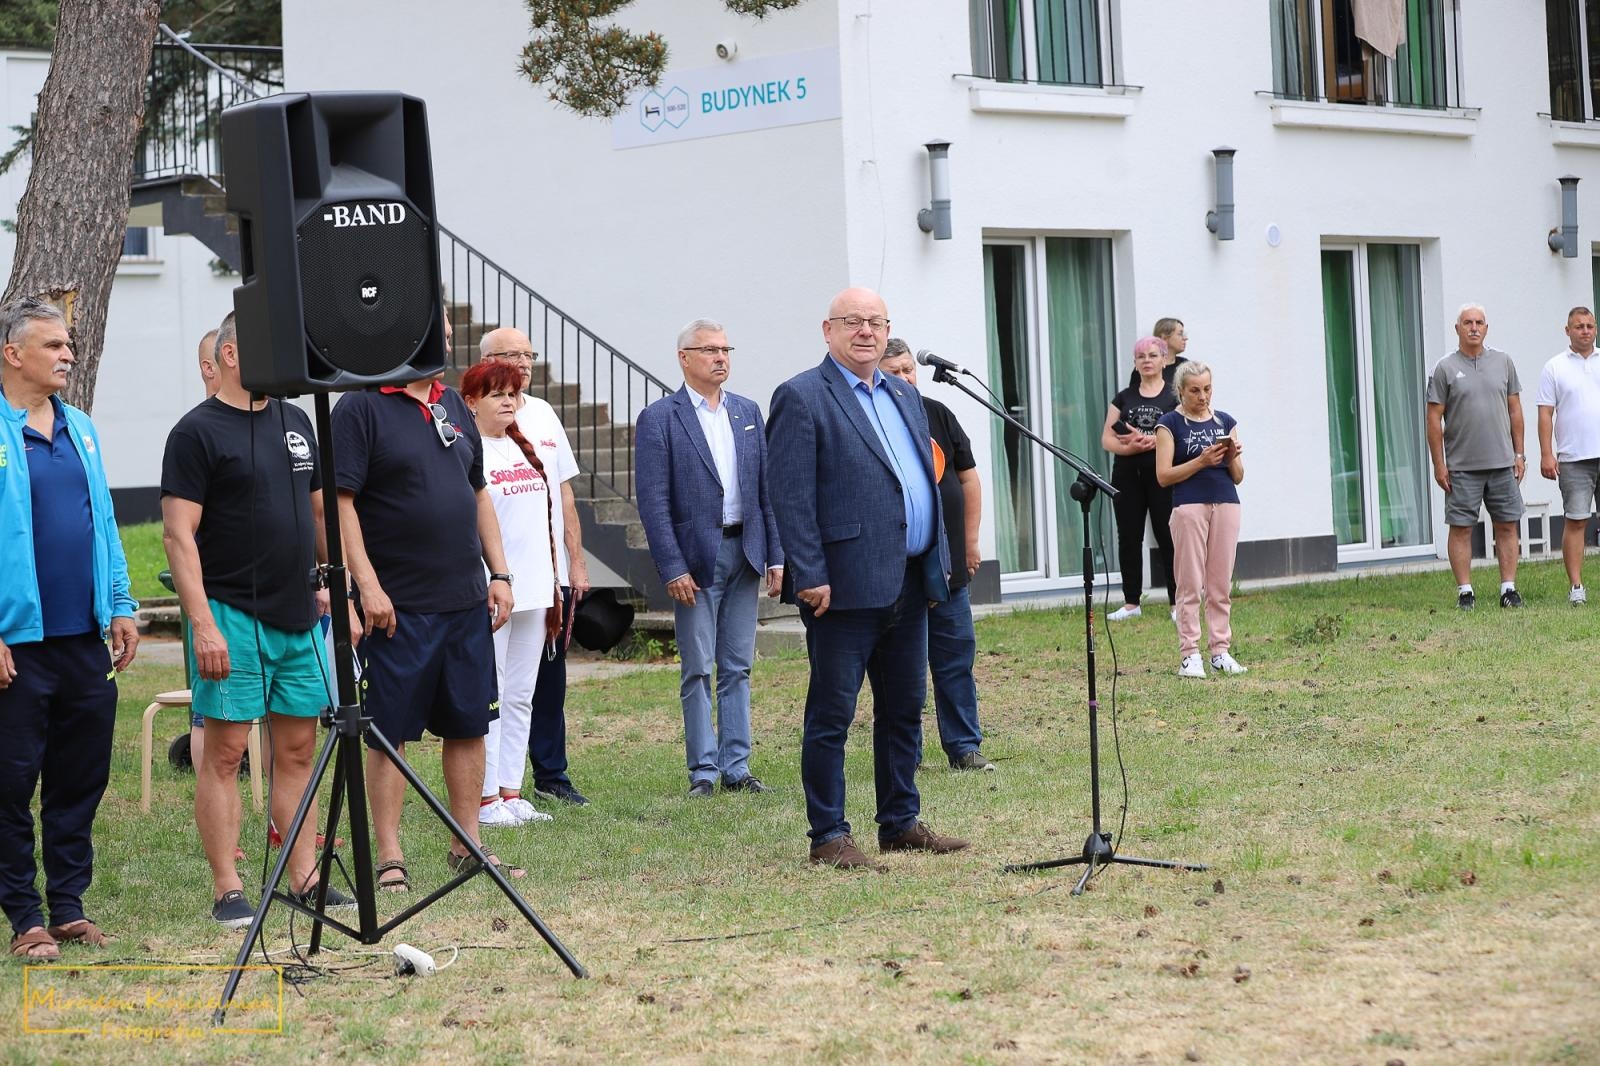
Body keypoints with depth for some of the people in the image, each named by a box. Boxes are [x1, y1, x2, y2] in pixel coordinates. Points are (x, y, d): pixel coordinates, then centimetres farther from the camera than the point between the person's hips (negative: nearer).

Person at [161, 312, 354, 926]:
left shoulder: (295, 423, 14)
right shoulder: (197, 432, -7)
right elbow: (178, 534, -12)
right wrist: (202, 621, -19)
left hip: (300, 616, 7)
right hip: (232, 616, -7)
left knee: (297, 750, 9)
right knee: (226, 752, -3)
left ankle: (304, 879, 15)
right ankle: (228, 891, 0)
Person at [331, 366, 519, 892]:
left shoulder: (454, 405, 14)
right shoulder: (360, 407, -8)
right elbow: (340, 500, -13)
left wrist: (500, 574, 13)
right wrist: (367, 585, -18)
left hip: (467, 601, 7)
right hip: (398, 605, -7)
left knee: (468, 725, 10)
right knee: (390, 731, 0)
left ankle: (468, 845, 20)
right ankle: (389, 857, 6)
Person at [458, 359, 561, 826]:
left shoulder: (525, 449, 15)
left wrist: (552, 579, 18)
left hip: (532, 590, 8)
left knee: (521, 697, 10)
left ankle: (511, 792, 16)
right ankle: (485, 798, -1)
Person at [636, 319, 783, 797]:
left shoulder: (748, 412, 11)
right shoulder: (658, 418, -5)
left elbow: (766, 487, 12)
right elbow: (653, 502, -9)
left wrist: (775, 555, 5)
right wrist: (673, 569, -14)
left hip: (745, 553, 5)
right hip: (696, 556, -5)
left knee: (738, 667, 8)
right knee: (698, 669, -1)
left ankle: (736, 767, 12)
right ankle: (703, 770, 5)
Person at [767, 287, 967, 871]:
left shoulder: (903, 396, 17)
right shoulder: (802, 397, -7)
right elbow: (790, 497, -13)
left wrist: (939, 561, 15)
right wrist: (810, 577, -18)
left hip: (909, 583, 8)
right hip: (847, 585, -8)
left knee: (904, 708, 14)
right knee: (831, 715, -1)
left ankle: (901, 823, 24)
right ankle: (828, 838, 4)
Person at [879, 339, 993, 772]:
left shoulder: (937, 414, 8)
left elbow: (968, 478, 15)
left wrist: (970, 541, 12)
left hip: (949, 563, 5)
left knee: (957, 653, 7)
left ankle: (965, 747, 14)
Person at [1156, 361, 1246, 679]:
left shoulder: (1226, 422, 14)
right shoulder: (1170, 423, 2)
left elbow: (1238, 477, 15)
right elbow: (1163, 475, -5)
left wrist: (1232, 458, -6)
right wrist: (1202, 461, -14)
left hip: (1226, 504, 4)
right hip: (1190, 506, -4)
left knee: (1221, 584, 4)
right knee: (1190, 584, -4)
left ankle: (1221, 651, 8)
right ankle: (1189, 655, -2)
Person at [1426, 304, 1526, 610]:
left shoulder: (1503, 362, 10)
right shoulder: (1445, 368, 0)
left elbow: (1515, 410, 14)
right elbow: (1434, 419, -2)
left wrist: (1519, 453, 8)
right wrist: (1439, 464, -6)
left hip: (1502, 462, 3)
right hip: (1461, 466, -3)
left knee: (1507, 526, 3)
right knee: (1461, 528, -2)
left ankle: (1509, 588, 9)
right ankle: (1465, 591, 4)